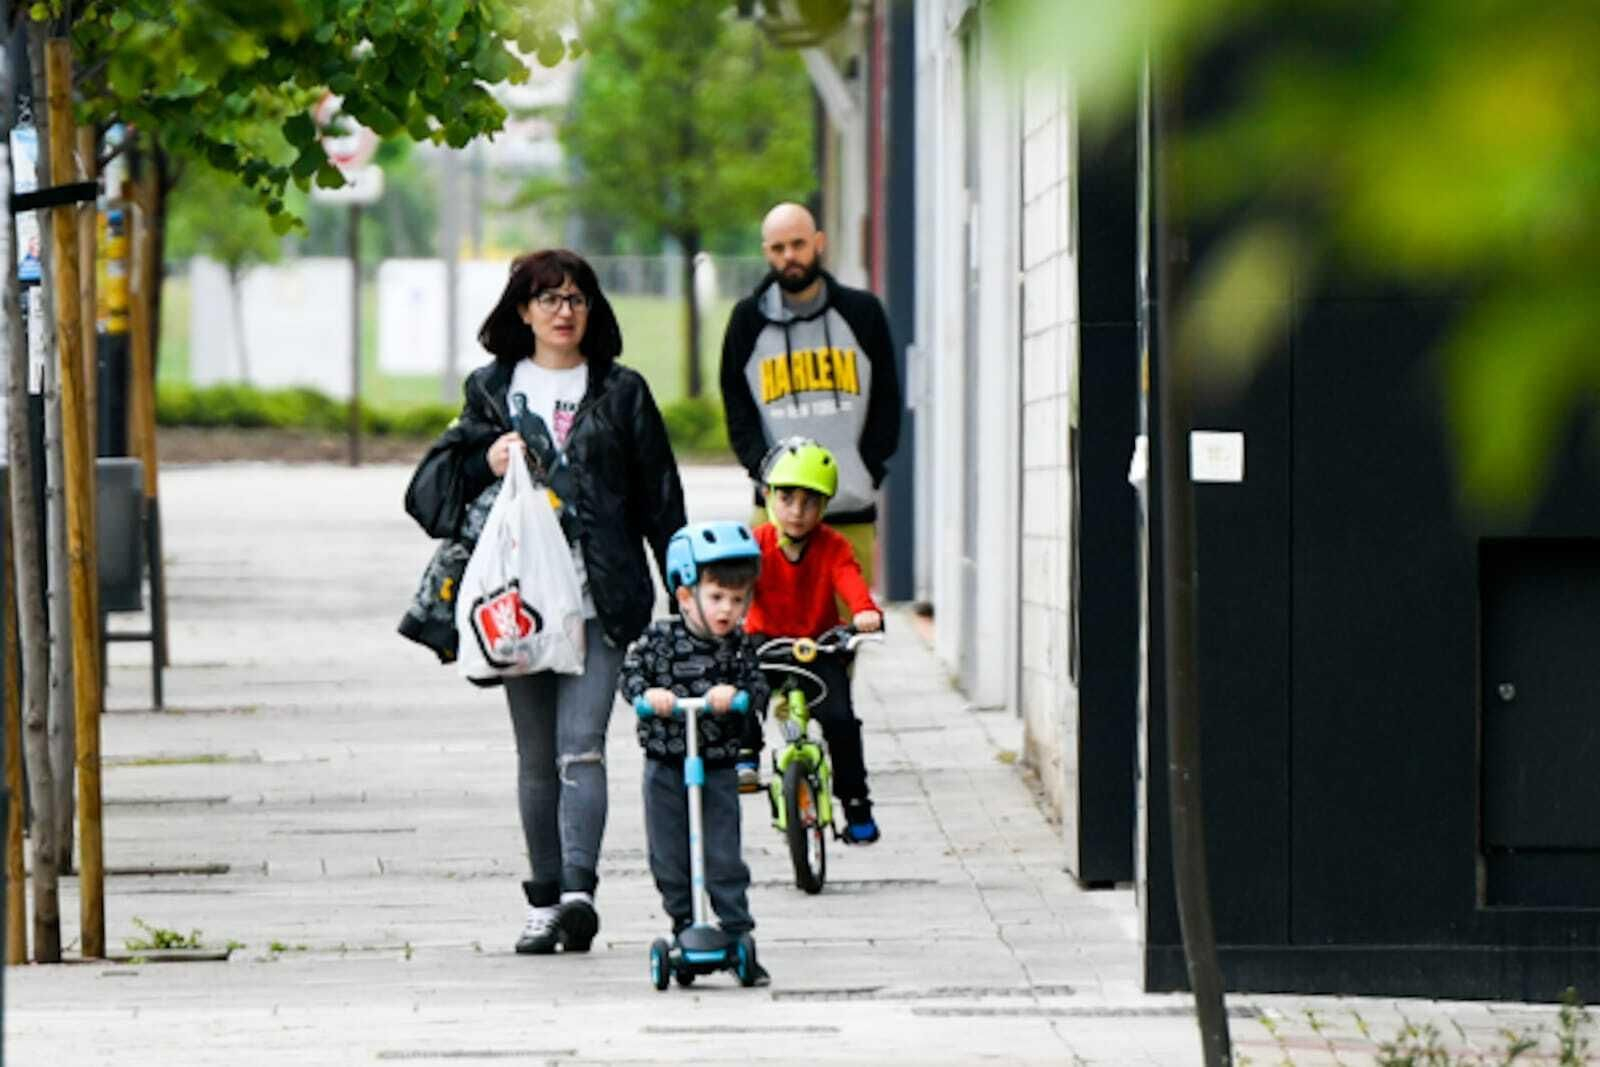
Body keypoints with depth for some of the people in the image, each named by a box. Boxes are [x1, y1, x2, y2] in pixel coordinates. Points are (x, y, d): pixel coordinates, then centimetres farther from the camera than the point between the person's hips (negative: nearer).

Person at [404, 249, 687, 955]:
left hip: (601, 602, -2)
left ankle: (577, 891, -26)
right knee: (537, 759, 8)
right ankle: (544, 902, 15)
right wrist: (484, 463, -9)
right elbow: (432, 485, 12)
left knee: (580, 747, -15)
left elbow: (660, 497, 10)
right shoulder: (492, 391, 12)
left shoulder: (621, 393, 9)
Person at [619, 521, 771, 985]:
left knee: (724, 859, -2)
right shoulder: (660, 638, -5)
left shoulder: (738, 646, 0)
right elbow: (631, 673, -7)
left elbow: (758, 687, -7)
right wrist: (648, 693, -27)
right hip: (666, 769, 0)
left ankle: (737, 937, 3)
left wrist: (733, 694, -27)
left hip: (718, 768, 0)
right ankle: (684, 930, 19)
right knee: (670, 859, 6)